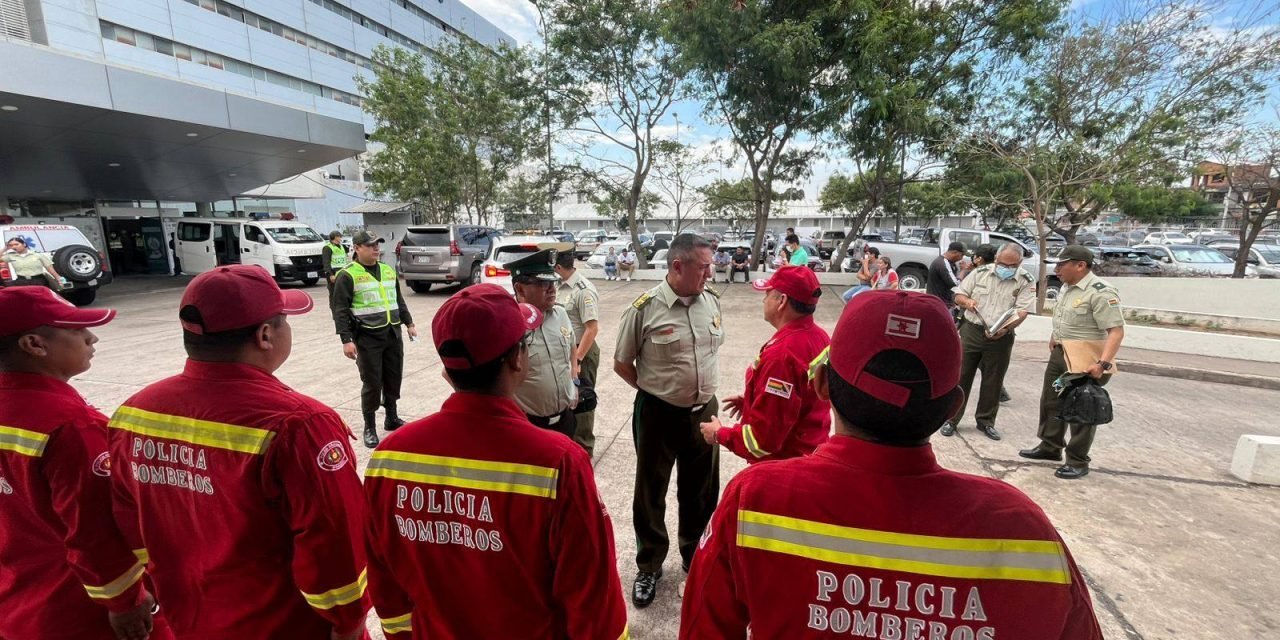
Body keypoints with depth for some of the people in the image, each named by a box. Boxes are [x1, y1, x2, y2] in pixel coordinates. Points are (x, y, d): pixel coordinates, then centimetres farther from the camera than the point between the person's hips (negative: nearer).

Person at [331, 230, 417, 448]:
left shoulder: (388, 271, 13)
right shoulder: (348, 275, -7)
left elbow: (399, 301, 21)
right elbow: (340, 311, -9)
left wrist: (409, 323, 18)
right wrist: (346, 340, -15)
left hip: (393, 334, 6)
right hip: (367, 338, -6)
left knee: (394, 378, 13)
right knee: (372, 383, 0)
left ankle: (392, 418, 30)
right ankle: (369, 427, 15)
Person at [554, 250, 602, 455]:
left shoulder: (584, 290, -21)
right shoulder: (561, 286, 4)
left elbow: (592, 328, -24)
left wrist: (577, 359, -24)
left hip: (581, 351, -8)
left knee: (581, 398, 5)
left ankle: (583, 446, 21)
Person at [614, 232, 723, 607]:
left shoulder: (712, 301, -2)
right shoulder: (645, 308, -16)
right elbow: (621, 363, -5)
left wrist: (700, 386, 10)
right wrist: (655, 390, -1)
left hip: (704, 410, 4)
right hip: (658, 414, -4)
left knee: (701, 491, 20)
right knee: (651, 493, 13)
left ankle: (693, 556, 44)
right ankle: (649, 567, 36)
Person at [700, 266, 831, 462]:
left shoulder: (781, 354, -30)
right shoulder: (819, 336, -2)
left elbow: (764, 438, -27)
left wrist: (719, 434, -13)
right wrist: (754, 398, 11)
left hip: (782, 468, -8)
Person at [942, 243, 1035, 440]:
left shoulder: (1027, 282, -2)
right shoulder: (980, 272, 2)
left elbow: (1022, 311, -12)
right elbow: (959, 296, 7)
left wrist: (1005, 329, -29)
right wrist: (967, 301, -17)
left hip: (1001, 337, 0)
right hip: (971, 331, 0)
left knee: (993, 381, 10)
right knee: (961, 376, 3)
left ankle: (986, 421, 26)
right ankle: (951, 419, 12)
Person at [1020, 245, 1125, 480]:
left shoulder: (1100, 292, -21)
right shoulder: (1066, 287, 7)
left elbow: (1116, 331, -25)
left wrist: (1103, 364, -32)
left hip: (1085, 361, -9)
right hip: (1059, 354, 9)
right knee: (1051, 402, 17)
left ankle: (1078, 462, 15)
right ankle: (1050, 447, 31)